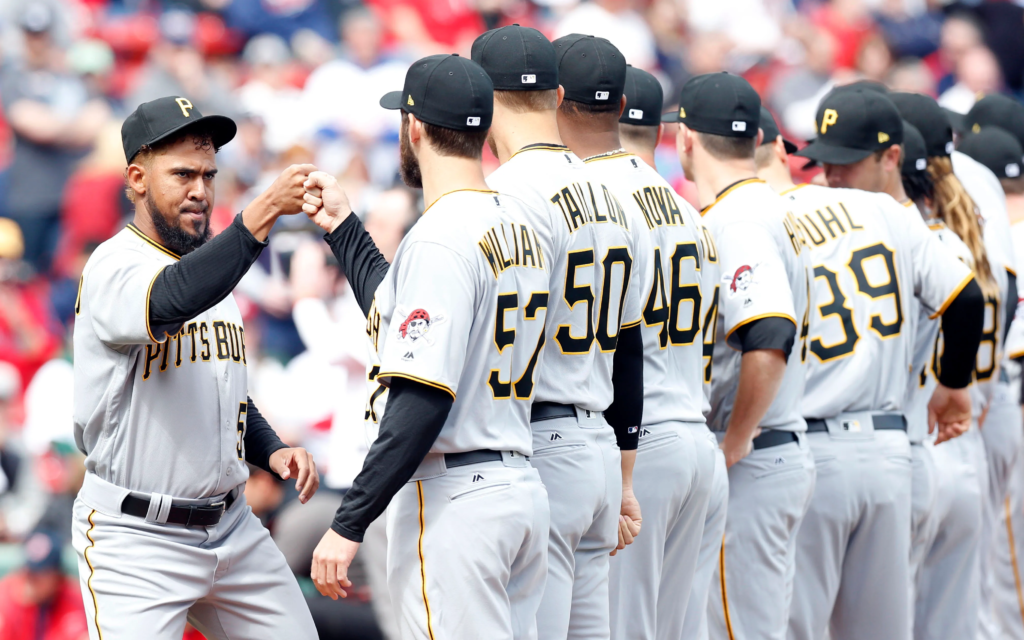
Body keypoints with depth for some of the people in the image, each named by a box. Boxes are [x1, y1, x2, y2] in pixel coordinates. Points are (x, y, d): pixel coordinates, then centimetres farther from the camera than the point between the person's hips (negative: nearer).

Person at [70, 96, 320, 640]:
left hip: (232, 530, 8)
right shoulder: (115, 267, -13)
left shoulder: (210, 268, 14)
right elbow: (172, 301, -37)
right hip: (137, 540, -8)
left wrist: (273, 451, 6)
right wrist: (264, 212, -43)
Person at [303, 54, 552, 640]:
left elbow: (422, 400, -22)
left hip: (451, 498, -9)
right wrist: (344, 229, 34)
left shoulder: (441, 239, -15)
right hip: (523, 487, 9)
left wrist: (349, 525, -21)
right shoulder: (521, 228, 13)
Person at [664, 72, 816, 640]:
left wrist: (736, 444, -20)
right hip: (785, 456, 10)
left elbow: (768, 341, -30)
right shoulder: (772, 210, 16)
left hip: (749, 466, -10)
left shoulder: (736, 220, -16)